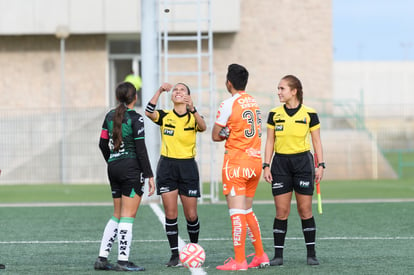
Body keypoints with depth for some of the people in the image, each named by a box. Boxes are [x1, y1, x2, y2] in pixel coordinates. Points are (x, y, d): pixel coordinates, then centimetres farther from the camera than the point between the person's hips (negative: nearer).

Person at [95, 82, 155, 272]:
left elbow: (103, 144, 14)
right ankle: (123, 261, -5)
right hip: (132, 168, -7)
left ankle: (102, 258, 10)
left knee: (117, 216, 14)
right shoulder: (136, 118, -11)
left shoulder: (110, 116, 8)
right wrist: (149, 175, -10)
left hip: (114, 168, 7)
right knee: (128, 217, -4)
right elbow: (141, 149, -13)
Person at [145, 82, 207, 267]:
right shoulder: (165, 116, 5)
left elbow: (202, 127, -21)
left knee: (191, 215, 2)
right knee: (170, 213, -4)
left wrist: (193, 110, -38)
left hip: (187, 166, 0)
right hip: (167, 166, 0)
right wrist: (160, 91, -24)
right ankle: (175, 255, 2)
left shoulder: (193, 117, 3)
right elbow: (149, 112, -16)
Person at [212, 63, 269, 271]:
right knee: (247, 211, 16)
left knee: (237, 212, -6)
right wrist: (231, 134, 3)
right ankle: (260, 256, 17)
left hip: (236, 162, -7)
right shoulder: (254, 102, 11)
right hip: (255, 160, 7)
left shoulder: (229, 104, -11)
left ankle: (239, 260, -8)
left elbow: (215, 136, -7)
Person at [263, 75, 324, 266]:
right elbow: (270, 142, 7)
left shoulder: (309, 114, -2)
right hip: (280, 163, 2)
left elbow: (316, 141, 3)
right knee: (281, 212, -1)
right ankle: (278, 254, 3)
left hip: (302, 162, -2)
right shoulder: (274, 114, 4)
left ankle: (311, 254, 8)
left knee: (305, 210, 0)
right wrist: (266, 166, 0)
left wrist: (321, 165, -3)